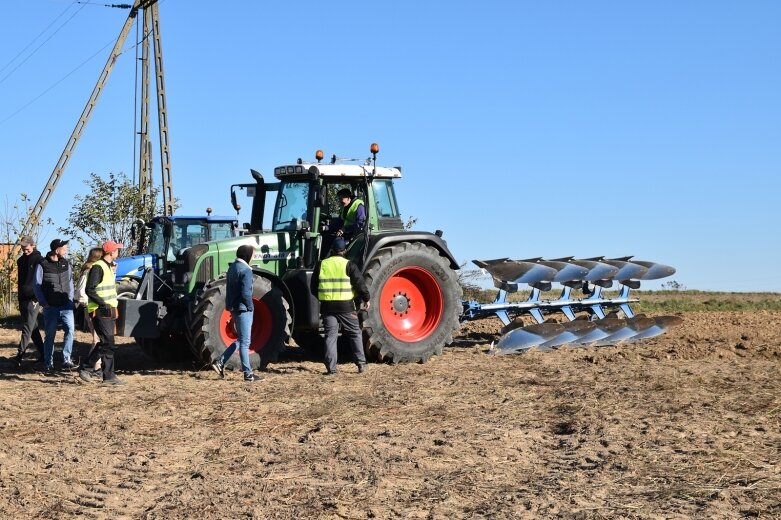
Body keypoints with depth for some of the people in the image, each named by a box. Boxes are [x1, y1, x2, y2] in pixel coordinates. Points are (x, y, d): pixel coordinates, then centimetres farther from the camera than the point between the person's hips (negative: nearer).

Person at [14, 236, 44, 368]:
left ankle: (20, 355, -15)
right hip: (23, 299, 7)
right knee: (33, 328, 9)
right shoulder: (21, 261, 14)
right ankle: (42, 354, 15)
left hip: (33, 299, -7)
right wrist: (19, 297, 17)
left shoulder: (38, 260, -5)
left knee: (27, 328, -10)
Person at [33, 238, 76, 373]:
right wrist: (43, 303, -7)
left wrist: (70, 298, 6)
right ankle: (48, 364, 12)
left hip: (66, 305, 3)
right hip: (51, 307, -3)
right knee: (50, 336, 3)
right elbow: (37, 285, -3)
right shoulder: (42, 265, -7)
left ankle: (66, 360, 0)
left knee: (70, 330, -10)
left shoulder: (66, 263, 7)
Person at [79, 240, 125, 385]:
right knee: (107, 344, -11)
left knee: (106, 344, 9)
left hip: (108, 311, 10)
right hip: (101, 312, -10)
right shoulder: (97, 267, -13)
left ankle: (109, 376, 12)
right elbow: (89, 290, -19)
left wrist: (114, 303, 16)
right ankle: (86, 368, -3)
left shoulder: (108, 267, 17)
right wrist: (104, 304, -22)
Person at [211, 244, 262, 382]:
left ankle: (220, 362, 13)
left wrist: (231, 306, 17)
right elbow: (246, 293, -24)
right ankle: (248, 374, 2)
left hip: (234, 308, 9)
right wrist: (251, 307, -10)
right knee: (245, 342, -3)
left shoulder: (232, 267, 11)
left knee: (241, 340, 18)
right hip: (243, 309, -9)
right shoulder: (245, 270, -17)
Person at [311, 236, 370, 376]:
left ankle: (331, 368, 0)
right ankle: (361, 364, 11)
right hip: (346, 306, -2)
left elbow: (314, 288, 10)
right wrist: (366, 299, 6)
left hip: (327, 306, 2)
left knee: (330, 335, 5)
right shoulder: (349, 265, -4)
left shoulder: (321, 265, 5)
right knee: (355, 334, 11)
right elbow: (360, 284, -8)